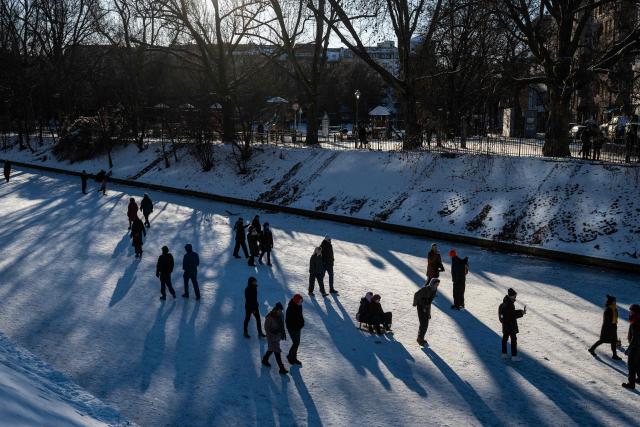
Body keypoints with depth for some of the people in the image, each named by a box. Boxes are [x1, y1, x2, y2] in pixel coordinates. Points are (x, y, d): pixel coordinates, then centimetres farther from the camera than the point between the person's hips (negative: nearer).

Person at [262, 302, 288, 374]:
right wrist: (270, 336, -17)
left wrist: (283, 333, 13)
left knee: (271, 349, 25)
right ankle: (281, 368, -2)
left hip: (278, 335, 8)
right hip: (272, 337, -8)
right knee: (277, 352, -6)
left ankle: (265, 360, 48)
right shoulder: (269, 317, -25)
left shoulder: (280, 315, -4)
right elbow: (266, 327, -17)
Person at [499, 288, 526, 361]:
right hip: (510, 325, -10)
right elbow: (512, 315, -24)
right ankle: (514, 356, 4)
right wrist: (521, 313, -18)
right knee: (514, 340, -2)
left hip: (505, 325, 10)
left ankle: (504, 353, 28)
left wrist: (520, 311, 4)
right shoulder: (509, 304, -25)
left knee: (505, 338, 17)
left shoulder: (506, 302, 5)